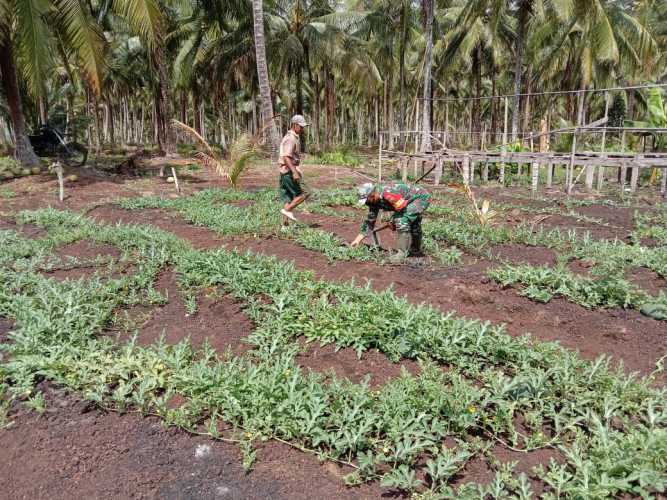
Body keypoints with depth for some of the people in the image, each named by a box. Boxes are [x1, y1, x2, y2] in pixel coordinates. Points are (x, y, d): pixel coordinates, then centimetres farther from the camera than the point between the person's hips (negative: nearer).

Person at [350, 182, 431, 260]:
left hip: (422, 197, -10)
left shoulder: (388, 194, -34)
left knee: (402, 221, -22)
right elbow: (370, 221, 2)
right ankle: (416, 251, 45)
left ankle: (403, 253, -13)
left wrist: (393, 222, -8)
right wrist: (358, 239, 0)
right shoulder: (374, 201, -4)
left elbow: (402, 208, -25)